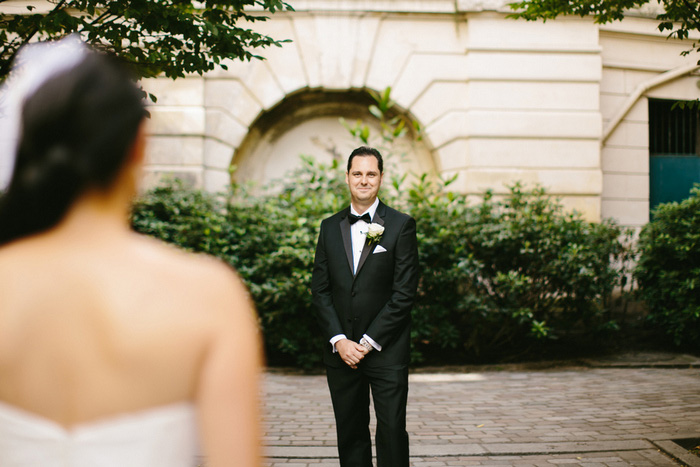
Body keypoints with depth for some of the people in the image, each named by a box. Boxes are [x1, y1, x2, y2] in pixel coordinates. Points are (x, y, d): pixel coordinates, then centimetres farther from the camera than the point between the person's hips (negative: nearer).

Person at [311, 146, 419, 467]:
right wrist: (340, 341, -6)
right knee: (350, 434, 10)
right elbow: (320, 290, 7)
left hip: (386, 352, -3)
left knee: (392, 433, 0)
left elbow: (404, 292, -8)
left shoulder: (401, 225, -2)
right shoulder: (330, 227, 9)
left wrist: (369, 343, -11)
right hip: (341, 351, 4)